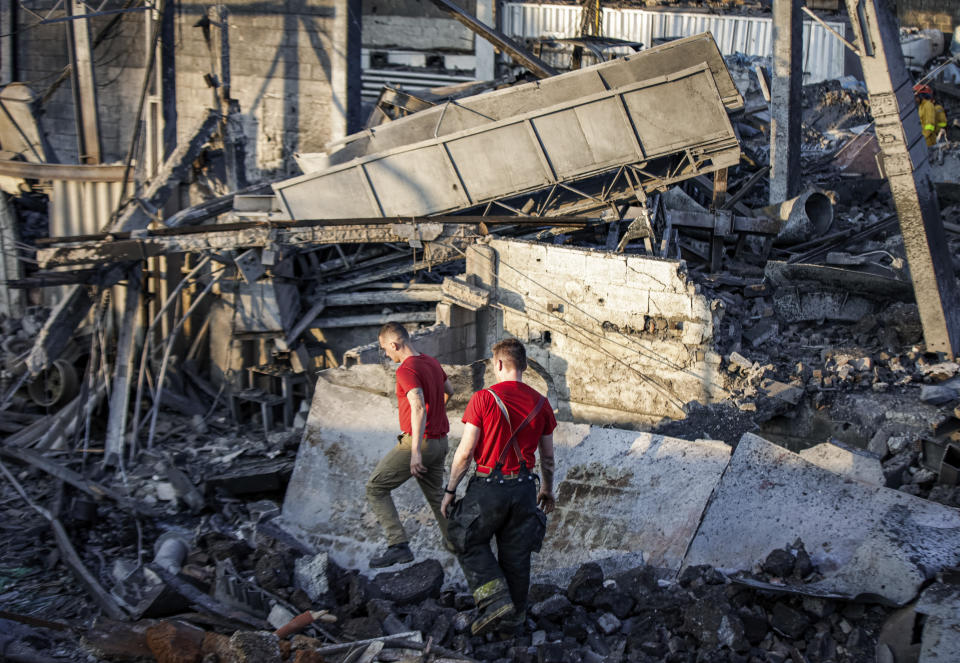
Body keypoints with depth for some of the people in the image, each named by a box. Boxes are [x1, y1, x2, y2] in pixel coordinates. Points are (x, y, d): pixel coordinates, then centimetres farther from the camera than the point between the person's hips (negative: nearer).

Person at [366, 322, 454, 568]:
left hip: (418, 441, -8)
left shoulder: (407, 370, -18)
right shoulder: (432, 362, 9)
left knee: (375, 488, 0)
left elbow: (419, 408, -29)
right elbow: (448, 391, 27)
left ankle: (398, 545, -8)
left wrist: (415, 452, -32)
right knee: (435, 495, 21)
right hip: (440, 441, 8)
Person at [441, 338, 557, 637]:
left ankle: (495, 599, -1)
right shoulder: (540, 403, 3)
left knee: (468, 542, 14)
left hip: (488, 488, -4)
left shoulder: (483, 399, -11)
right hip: (524, 487, 4)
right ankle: (515, 615, 26)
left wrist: (450, 490, -1)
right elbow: (548, 457, 11)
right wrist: (547, 489, 26)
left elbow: (465, 451, -11)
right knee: (516, 554, 15)